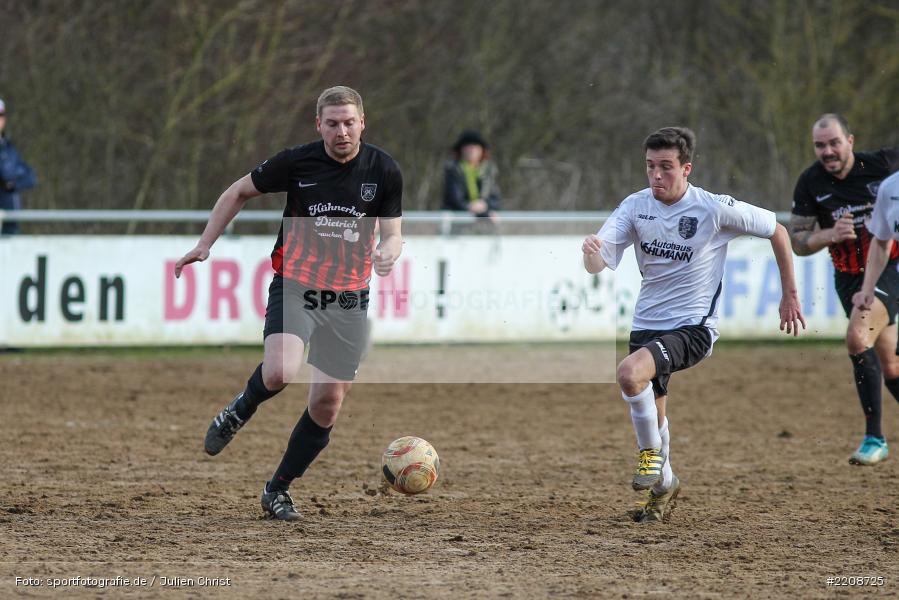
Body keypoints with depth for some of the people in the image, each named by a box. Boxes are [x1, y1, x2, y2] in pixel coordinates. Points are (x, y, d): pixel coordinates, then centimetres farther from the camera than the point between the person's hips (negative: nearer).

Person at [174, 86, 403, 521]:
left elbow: (392, 233, 2)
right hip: (295, 285, -2)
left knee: (327, 403, 0)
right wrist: (204, 245, 2)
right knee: (281, 372, -28)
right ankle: (241, 409, 7)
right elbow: (239, 192, 5)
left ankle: (278, 489, 19)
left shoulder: (384, 170, -4)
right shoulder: (296, 162, -9)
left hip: (348, 298, 2)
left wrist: (388, 252, -22)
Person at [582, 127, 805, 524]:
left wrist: (789, 295, 5)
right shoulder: (636, 206, -2)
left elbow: (777, 231, 1)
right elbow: (597, 264, -11)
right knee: (652, 413, 14)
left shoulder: (715, 209, -13)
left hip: (692, 327, -5)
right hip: (647, 324, 5)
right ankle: (664, 485, 40)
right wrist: (591, 251, -36)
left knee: (629, 373, -30)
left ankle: (652, 452, -6)